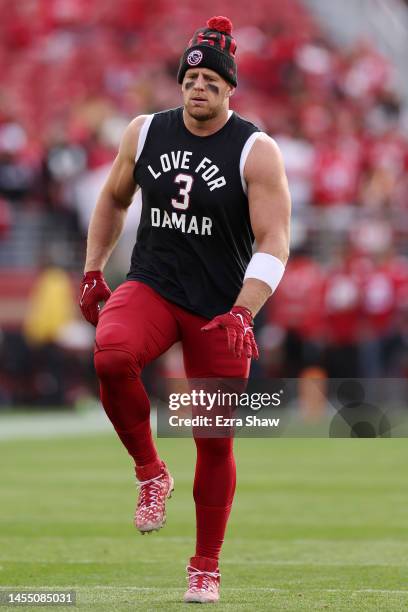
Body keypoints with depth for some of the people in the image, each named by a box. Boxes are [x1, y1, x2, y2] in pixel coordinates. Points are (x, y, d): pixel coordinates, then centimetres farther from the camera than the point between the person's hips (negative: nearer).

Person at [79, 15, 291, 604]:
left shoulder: (256, 151, -8)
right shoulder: (145, 133, 3)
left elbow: (274, 244, -12)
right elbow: (114, 199, 21)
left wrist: (241, 314, -24)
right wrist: (93, 271, 15)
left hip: (220, 307, -2)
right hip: (151, 288, 2)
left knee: (215, 440, 1)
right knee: (112, 355, -32)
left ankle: (206, 568, 18)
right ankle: (151, 473, -9)